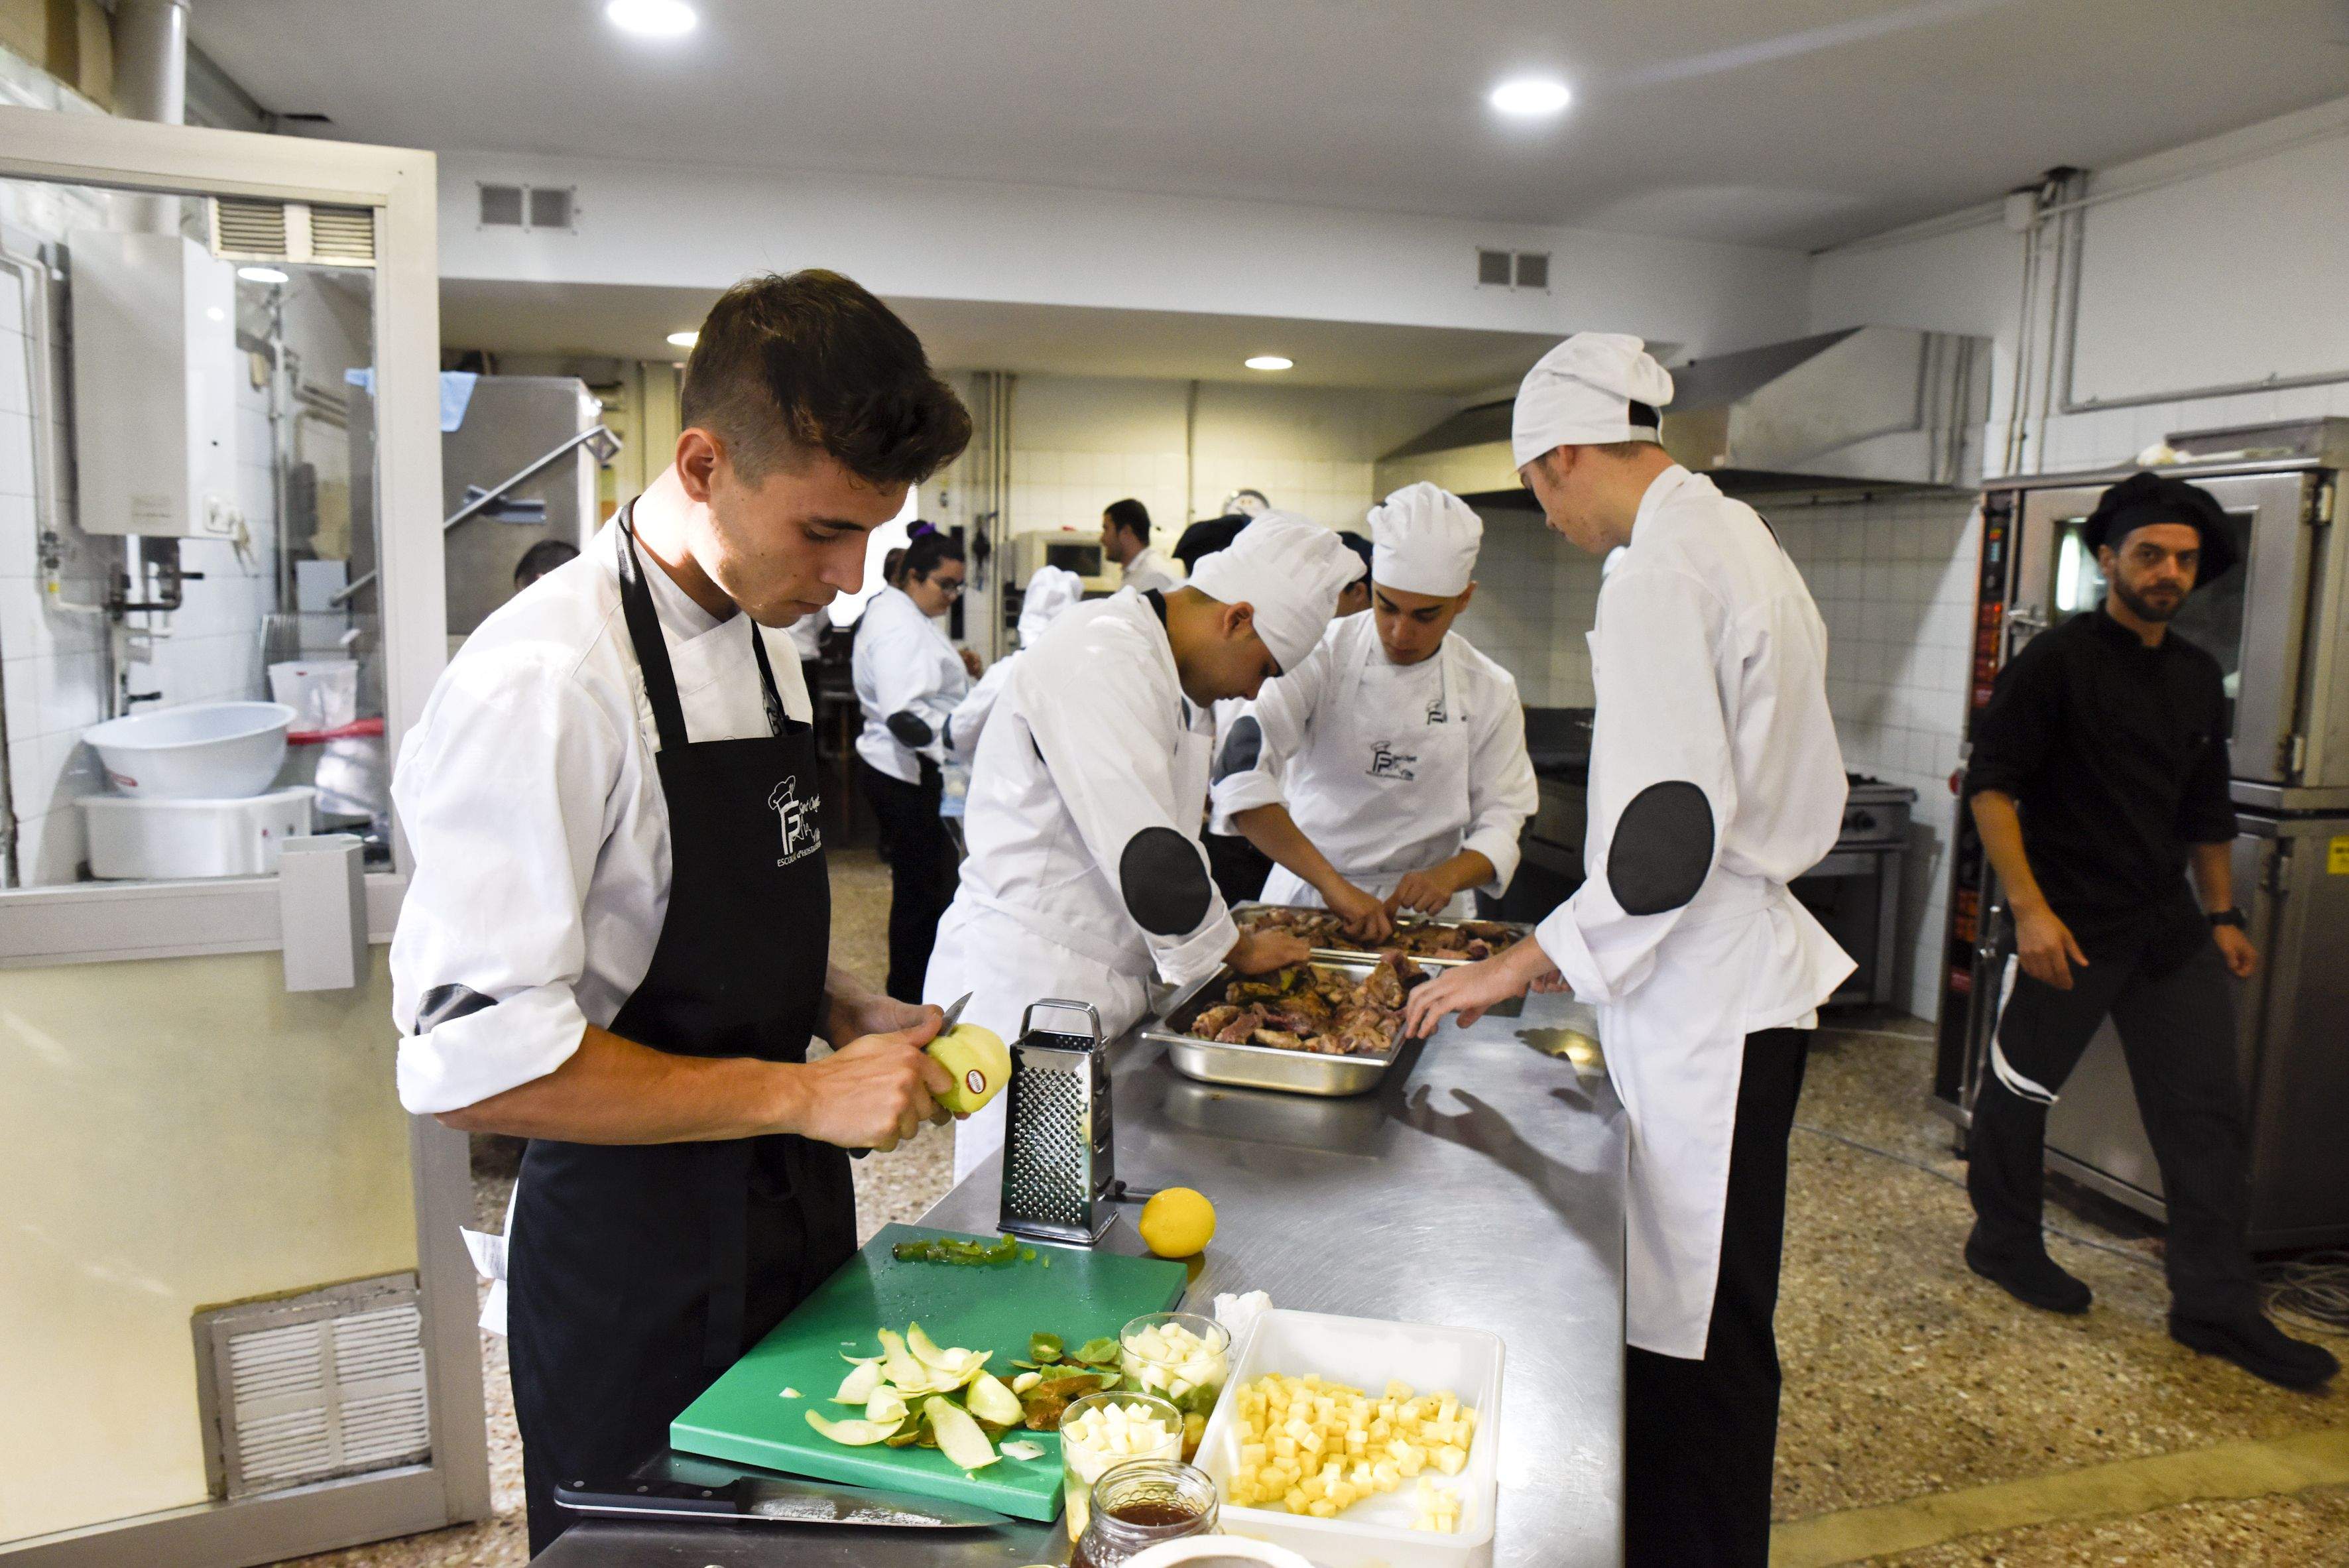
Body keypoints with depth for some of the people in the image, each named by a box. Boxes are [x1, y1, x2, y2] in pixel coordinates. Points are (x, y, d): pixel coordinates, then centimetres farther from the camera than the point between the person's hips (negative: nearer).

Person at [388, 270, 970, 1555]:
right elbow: (472, 1059, -26)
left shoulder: (766, 640, 5)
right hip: (629, 1268, -8)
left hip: (789, 1213, 8)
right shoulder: (545, 682, -23)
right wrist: (804, 1093, -24)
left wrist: (849, 1014, -1)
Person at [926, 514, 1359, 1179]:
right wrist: (1238, 949, -8)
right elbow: (1145, 858, -25)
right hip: (1022, 984, -10)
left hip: (1097, 977, 10)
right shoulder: (1100, 662, -20)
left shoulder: (1155, 664, 14)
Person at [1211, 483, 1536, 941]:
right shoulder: (1321, 655, -6)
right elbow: (1242, 766, -19)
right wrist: (1332, 883, -27)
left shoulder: (1489, 691, 3)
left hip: (1423, 905, 1)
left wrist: (1449, 874, -17)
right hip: (1307, 895, -1)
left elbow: (1500, 821, 6)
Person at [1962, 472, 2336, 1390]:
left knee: (2206, 1111, 5)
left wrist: (2222, 915, 19)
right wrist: (2030, 908, -21)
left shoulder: (2197, 678, 11)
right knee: (2022, 1087, 6)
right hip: (2073, 925, -6)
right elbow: (1991, 783, -15)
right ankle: (2003, 1244, 28)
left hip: (2169, 927, 7)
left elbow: (2207, 812, 21)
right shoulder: (2059, 661, -9)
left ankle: (2216, 1306, 13)